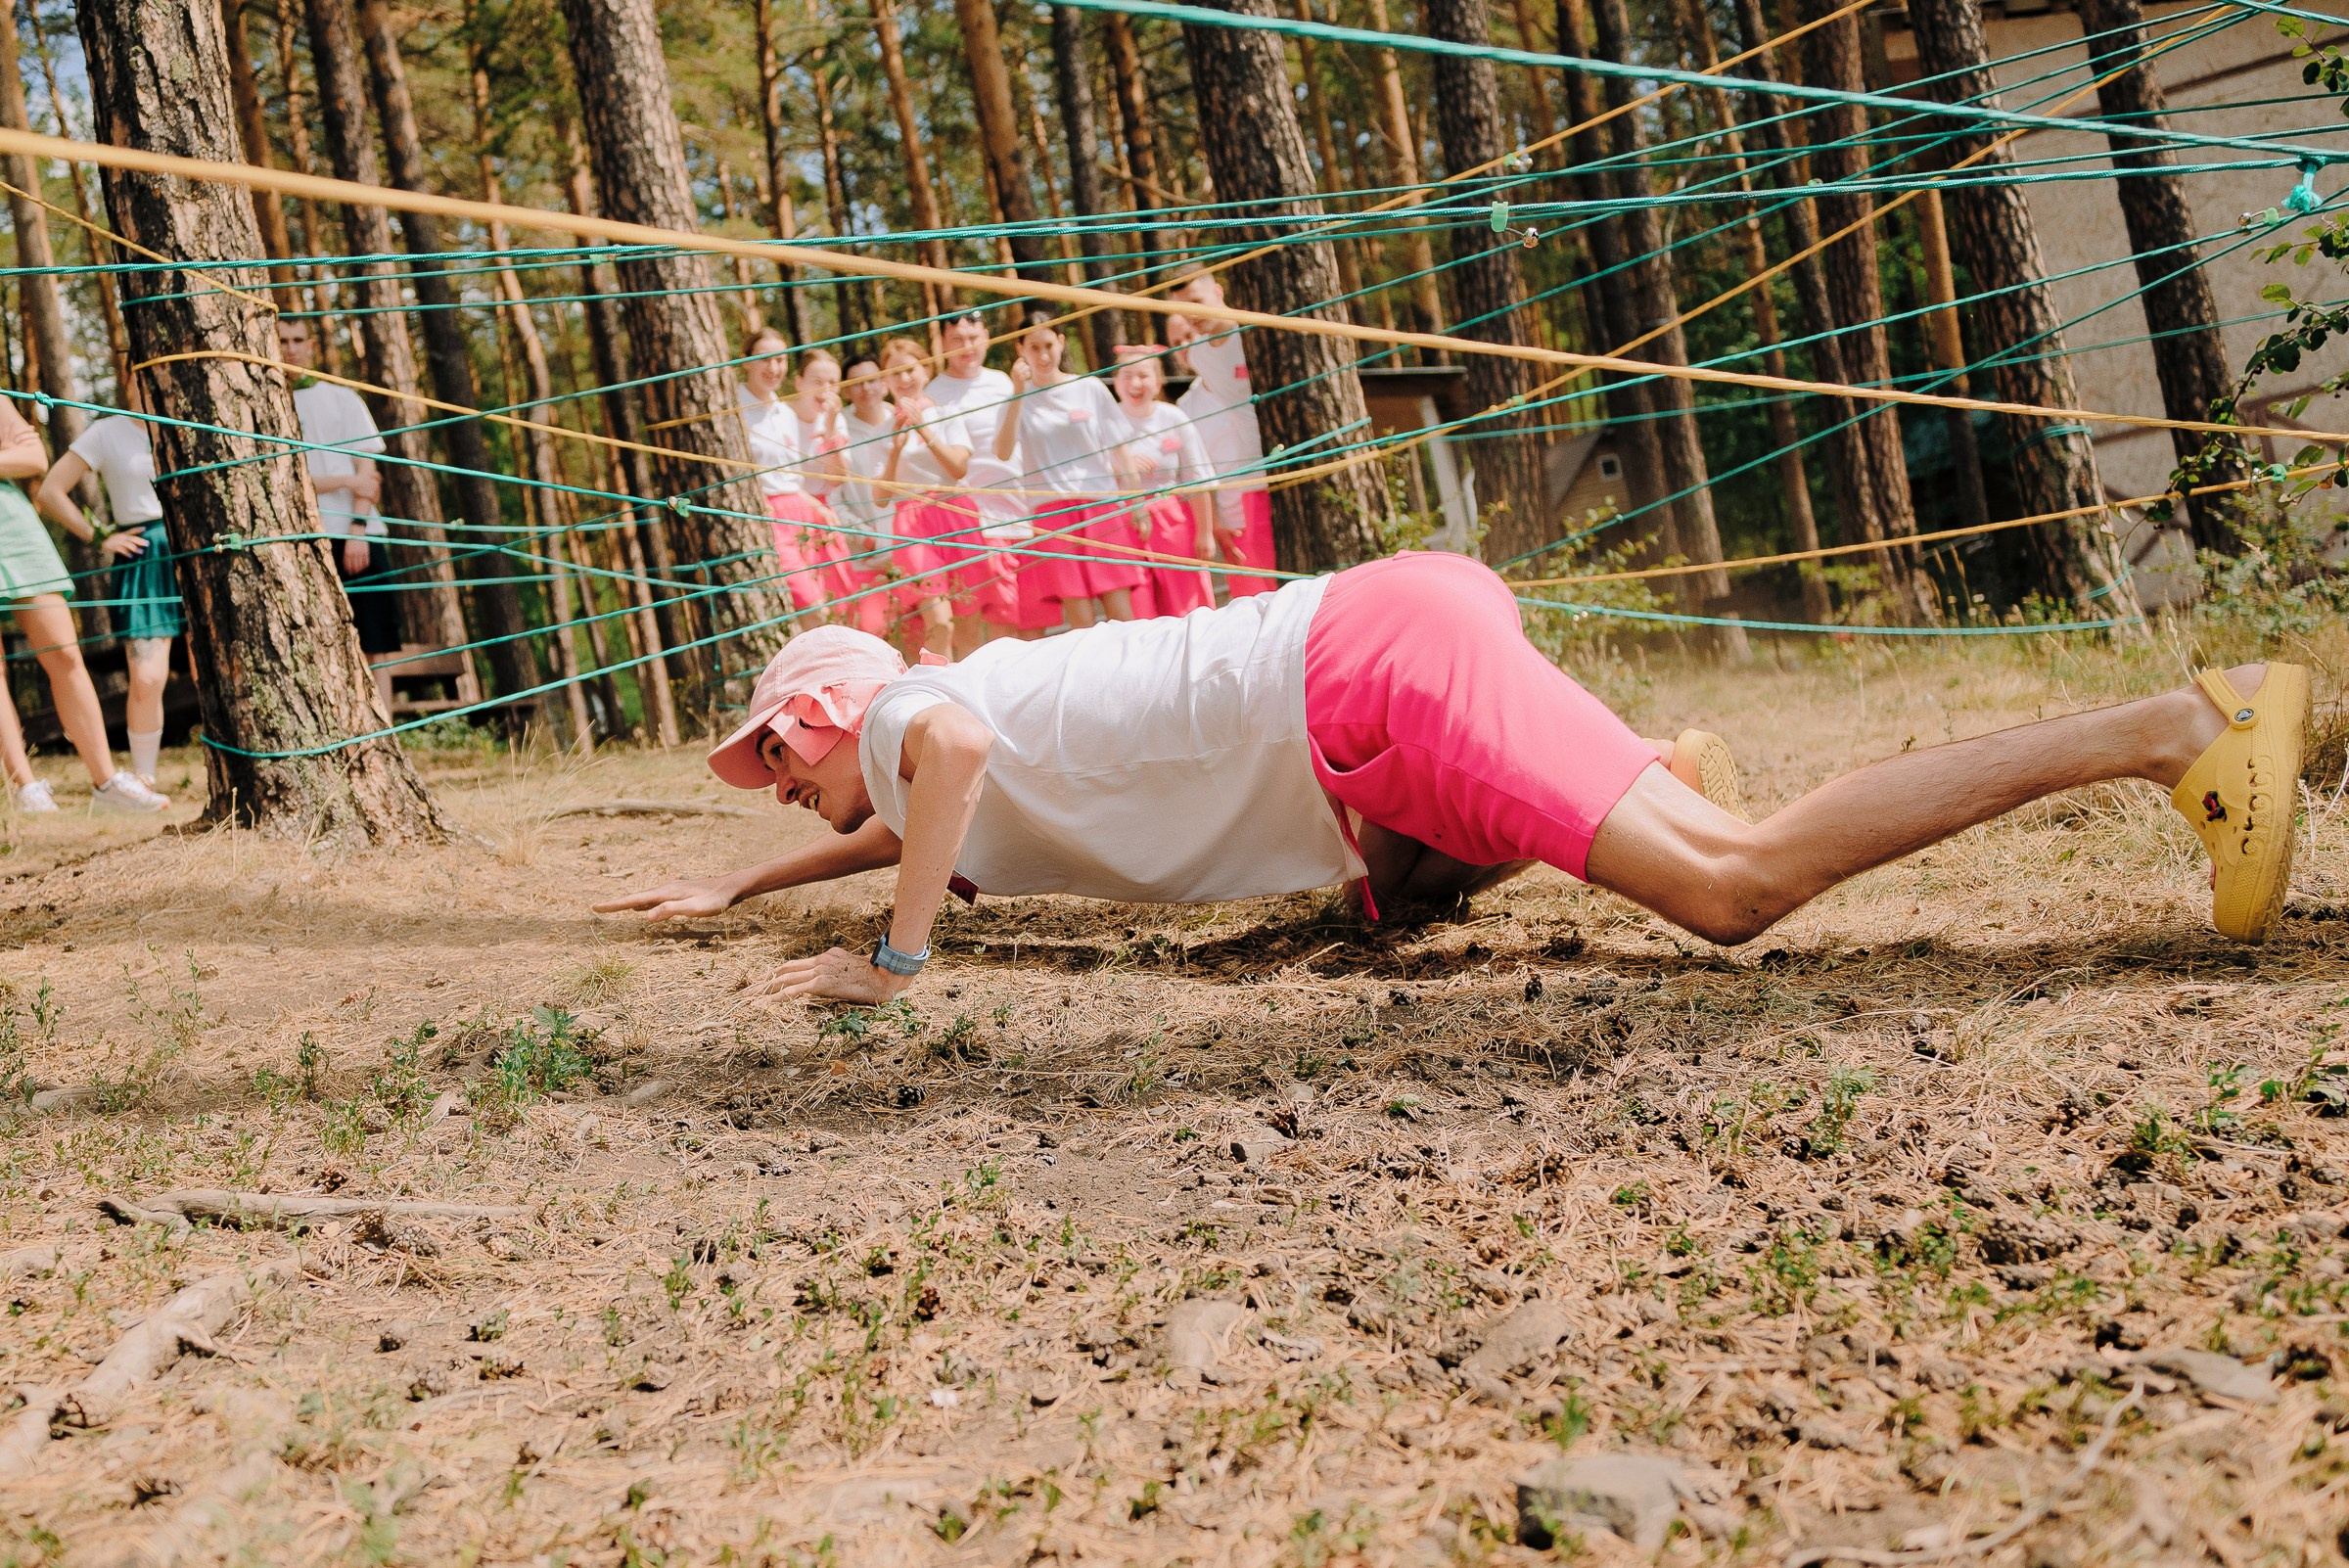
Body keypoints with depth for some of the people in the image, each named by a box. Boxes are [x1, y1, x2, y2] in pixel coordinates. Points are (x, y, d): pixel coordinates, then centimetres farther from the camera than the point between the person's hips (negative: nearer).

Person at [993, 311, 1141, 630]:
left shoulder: (1090, 388, 7)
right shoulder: (1019, 397, 5)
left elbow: (1120, 451, 11)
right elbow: (1002, 452, -11)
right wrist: (1018, 393, -14)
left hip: (1103, 507, 1)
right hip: (1052, 512, -1)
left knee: (1122, 613, -5)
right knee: (1081, 621, -6)